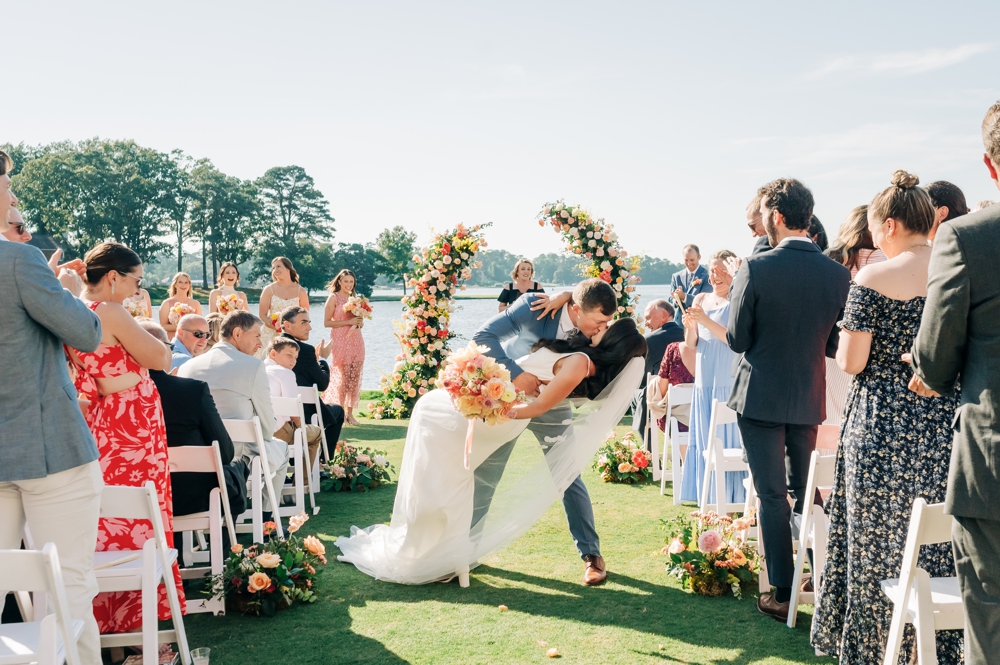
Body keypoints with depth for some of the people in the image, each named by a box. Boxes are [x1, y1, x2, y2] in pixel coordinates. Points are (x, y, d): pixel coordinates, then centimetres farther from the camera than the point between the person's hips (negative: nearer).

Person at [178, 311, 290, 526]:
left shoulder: (187, 366, 3)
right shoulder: (253, 366, -12)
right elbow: (268, 425, -6)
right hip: (239, 458, -5)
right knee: (280, 448, 28)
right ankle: (267, 518, 31)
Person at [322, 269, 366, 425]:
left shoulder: (355, 298, 15)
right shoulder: (334, 297, -2)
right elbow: (327, 322, -9)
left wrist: (357, 325, -7)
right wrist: (348, 322, -14)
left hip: (356, 341, 6)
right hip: (340, 342, -5)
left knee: (355, 378, 3)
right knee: (342, 377, -7)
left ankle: (350, 412, 9)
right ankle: (340, 413, 2)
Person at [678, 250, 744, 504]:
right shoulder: (701, 300, 13)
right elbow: (690, 344, 13)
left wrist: (707, 321, -21)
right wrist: (689, 326, -7)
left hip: (729, 382, -6)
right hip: (703, 382, 6)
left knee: (726, 439, -3)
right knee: (704, 440, 9)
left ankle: (732, 500, 6)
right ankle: (709, 498, 19)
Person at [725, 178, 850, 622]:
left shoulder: (756, 269, -17)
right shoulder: (837, 274, -5)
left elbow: (737, 340, -10)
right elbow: (836, 344, 2)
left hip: (761, 396, -4)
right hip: (809, 398, 4)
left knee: (772, 496, 6)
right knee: (806, 491, 19)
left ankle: (783, 595, 11)